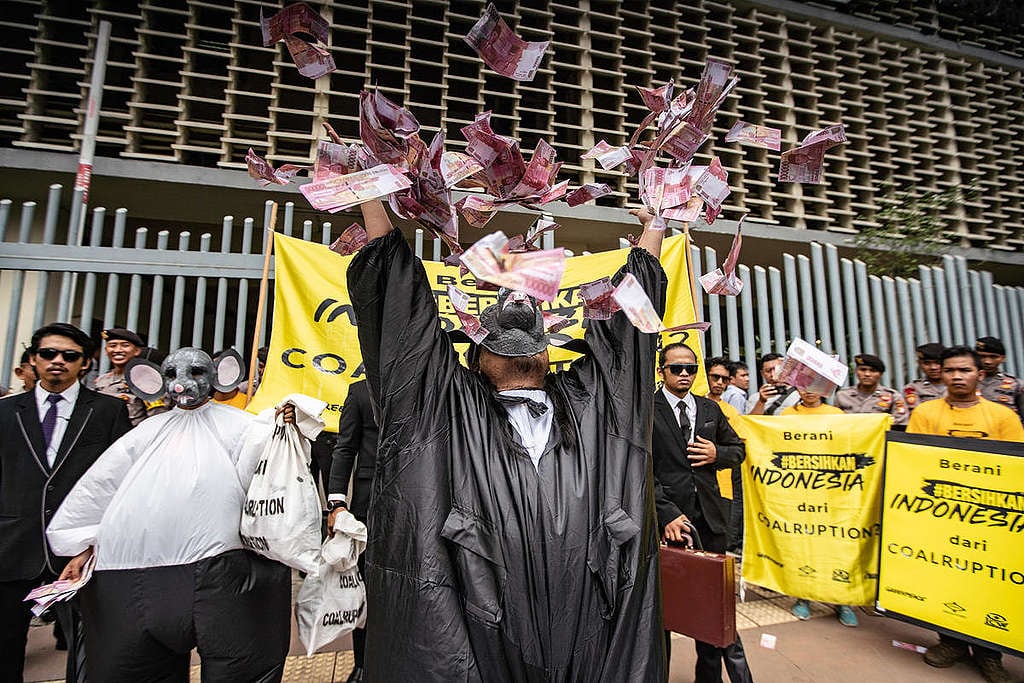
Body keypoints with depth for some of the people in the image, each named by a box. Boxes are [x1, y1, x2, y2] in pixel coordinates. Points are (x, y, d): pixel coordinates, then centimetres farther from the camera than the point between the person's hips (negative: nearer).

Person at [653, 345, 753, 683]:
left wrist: (717, 454, -3)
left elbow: (738, 449, 19)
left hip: (710, 517, 5)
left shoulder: (710, 409, 9)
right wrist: (667, 514, -19)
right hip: (668, 518, -4)